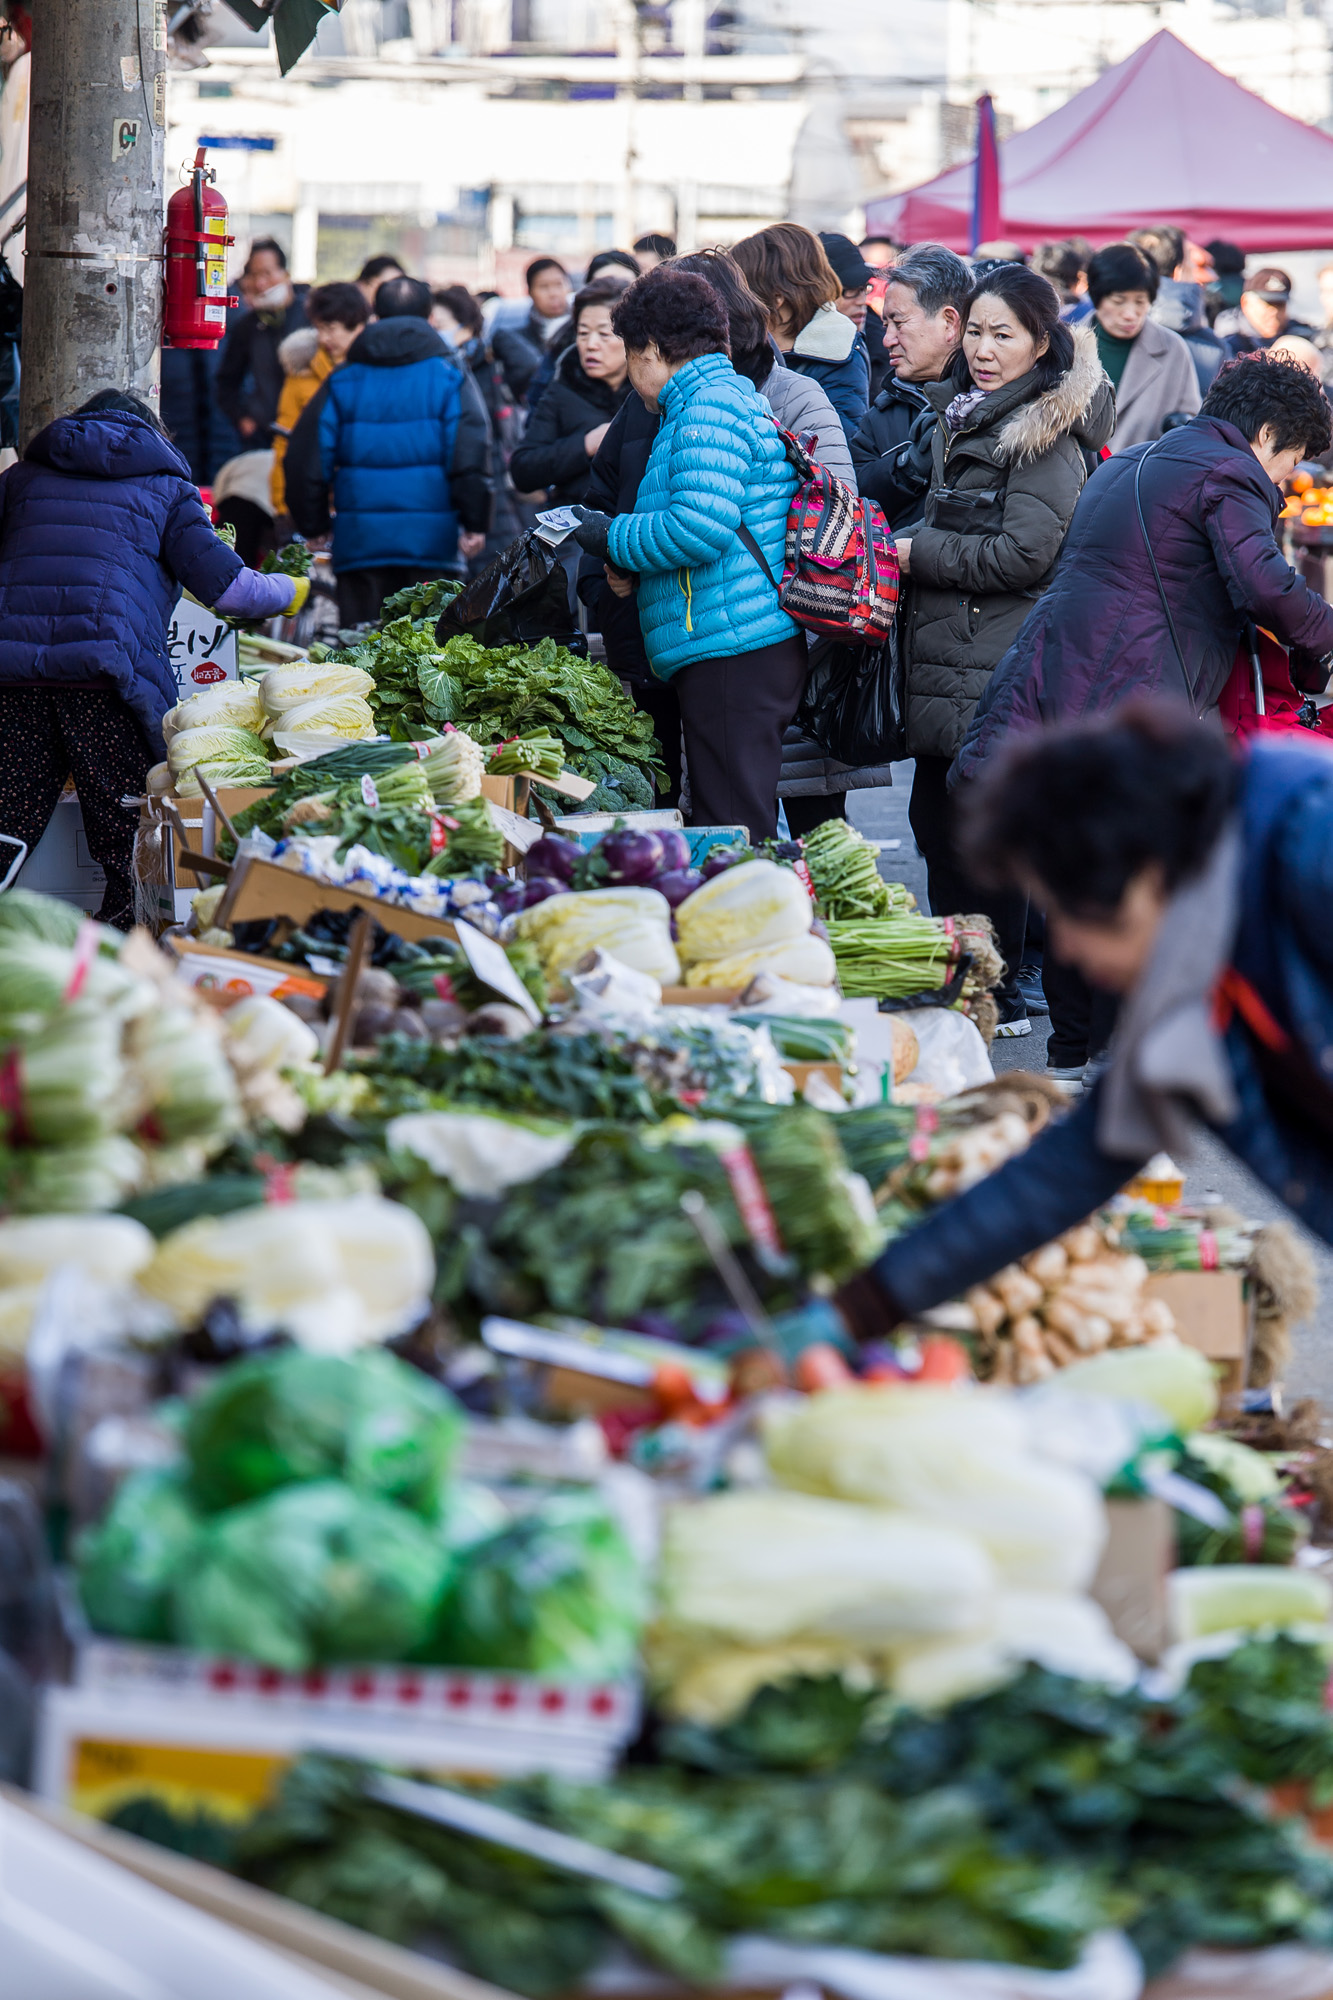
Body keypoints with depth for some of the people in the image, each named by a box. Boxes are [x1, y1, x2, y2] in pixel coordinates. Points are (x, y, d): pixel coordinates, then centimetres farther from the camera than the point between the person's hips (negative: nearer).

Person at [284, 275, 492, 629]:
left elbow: (304, 460, 7)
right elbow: (471, 457, -8)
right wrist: (475, 524, -3)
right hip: (433, 542, -2)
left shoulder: (342, 381, 9)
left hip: (358, 543, 2)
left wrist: (313, 526, 17)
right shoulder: (450, 377, 2)